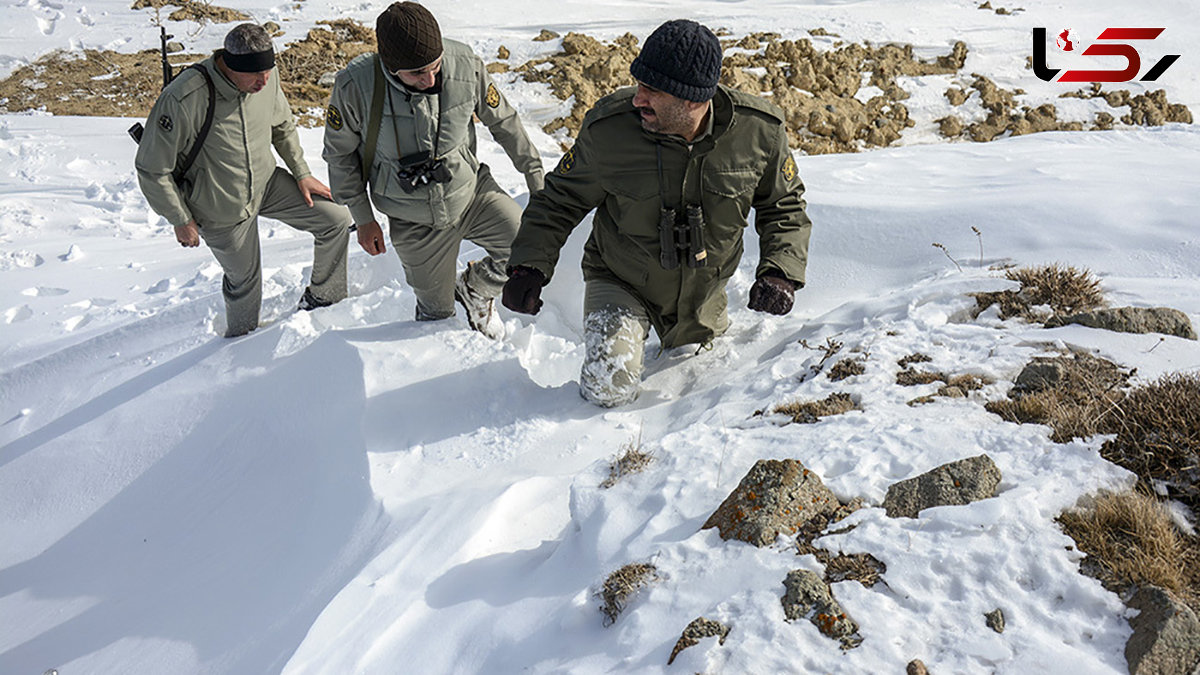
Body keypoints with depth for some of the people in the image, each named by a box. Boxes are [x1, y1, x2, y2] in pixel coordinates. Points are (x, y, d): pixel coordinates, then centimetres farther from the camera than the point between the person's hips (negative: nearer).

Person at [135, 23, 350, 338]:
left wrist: (302, 174, 7)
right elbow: (152, 169, -22)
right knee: (244, 278, 12)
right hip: (222, 211, -5)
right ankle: (241, 338, 45)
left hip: (267, 182, 5)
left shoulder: (265, 79, -15)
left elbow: (283, 127, 8)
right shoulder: (183, 100, -33)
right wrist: (181, 220, -13)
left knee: (337, 219, 1)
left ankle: (322, 300, 23)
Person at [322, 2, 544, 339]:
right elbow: (340, 152, -7)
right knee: (437, 312, 12)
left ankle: (474, 291, 18)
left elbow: (503, 121, -3)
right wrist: (363, 219, -3)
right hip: (415, 220, -1)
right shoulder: (356, 86, -26)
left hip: (471, 191, 2)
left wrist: (535, 175, 5)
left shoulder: (465, 65, -22)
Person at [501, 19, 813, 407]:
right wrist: (530, 265, -21)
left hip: (702, 294, 3)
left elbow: (784, 205, -4)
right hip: (620, 282, -2)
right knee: (610, 390, -16)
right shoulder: (608, 129, -27)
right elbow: (562, 199, -10)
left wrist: (780, 273, -18)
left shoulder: (759, 131, -23)